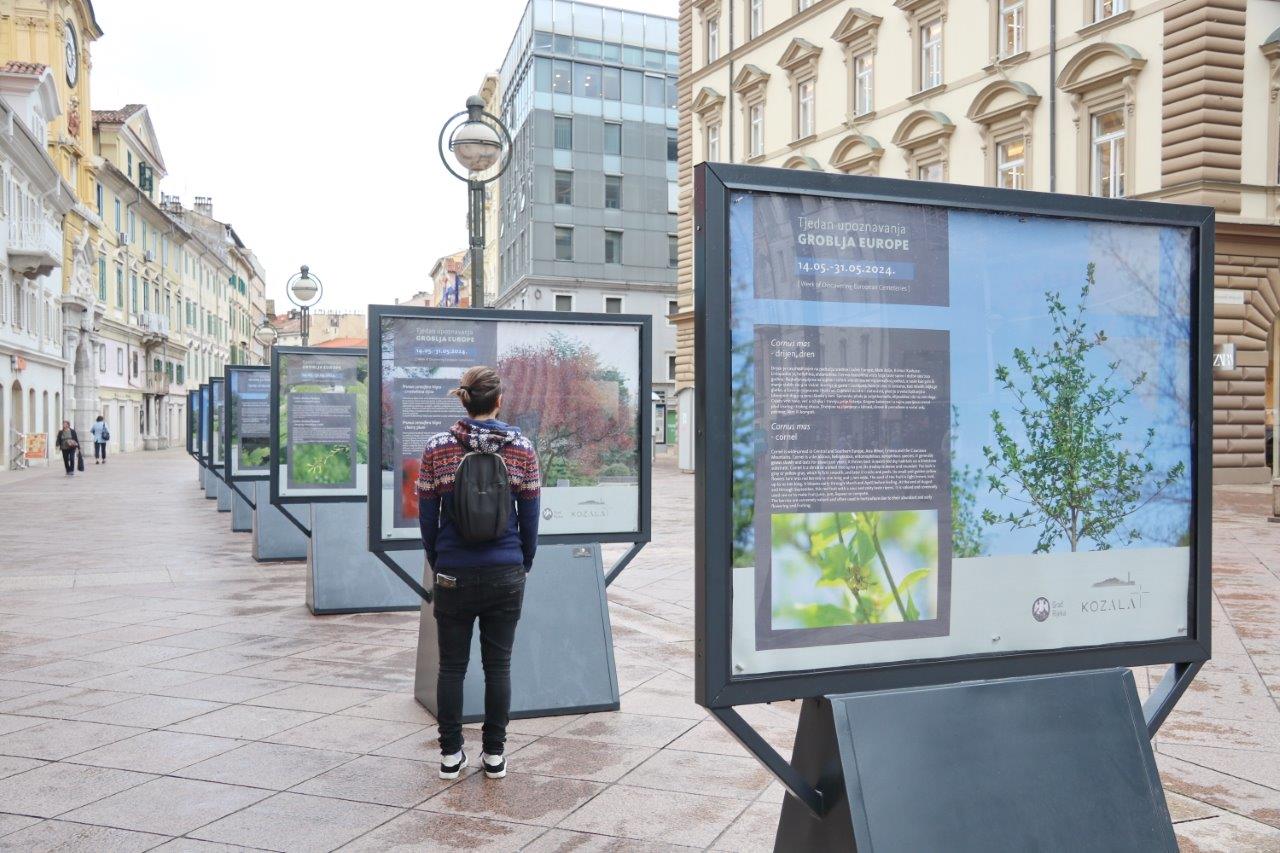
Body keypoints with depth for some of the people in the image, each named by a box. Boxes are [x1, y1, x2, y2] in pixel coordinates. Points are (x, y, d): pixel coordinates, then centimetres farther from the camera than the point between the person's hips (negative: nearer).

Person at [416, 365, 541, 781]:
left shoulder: (437, 448, -5)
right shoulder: (522, 449, -4)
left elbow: (427, 516, 1)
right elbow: (530, 516, 1)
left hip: (453, 575, 0)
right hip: (506, 575, 0)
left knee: (452, 666, 11)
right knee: (498, 665, 10)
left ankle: (450, 755, 19)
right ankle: (495, 755, 17)